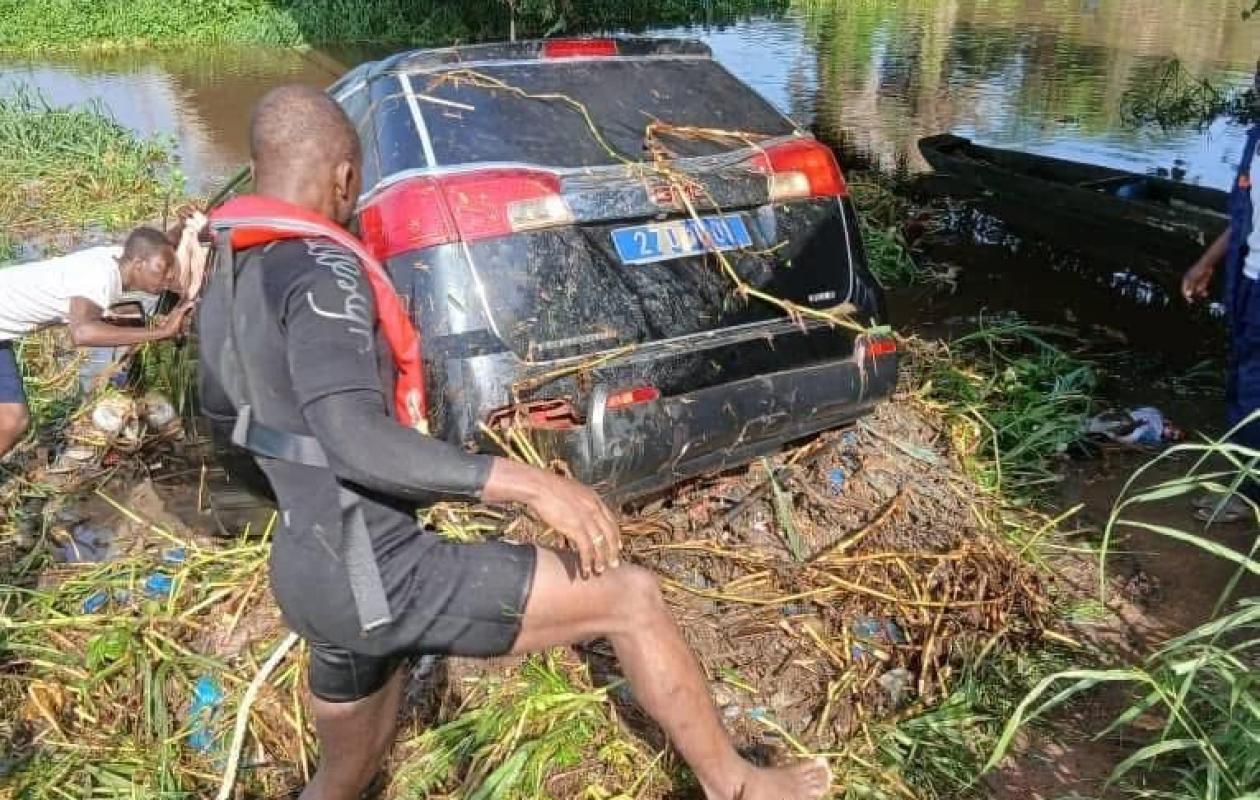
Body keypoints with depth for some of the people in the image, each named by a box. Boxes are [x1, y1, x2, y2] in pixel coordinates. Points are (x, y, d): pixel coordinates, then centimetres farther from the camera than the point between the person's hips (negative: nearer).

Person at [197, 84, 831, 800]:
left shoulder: (228, 279, 10)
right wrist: (530, 484, -36)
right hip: (377, 575, -10)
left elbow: (219, 401, 27)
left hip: (318, 574, 10)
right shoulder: (320, 271, -19)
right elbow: (356, 440, -34)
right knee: (631, 596, -3)